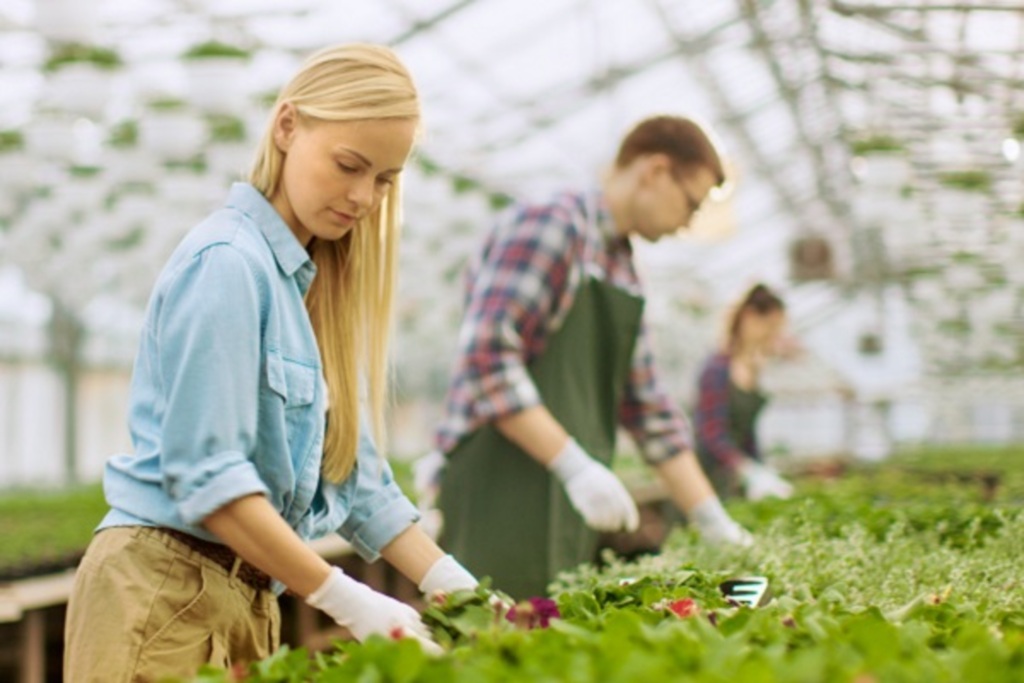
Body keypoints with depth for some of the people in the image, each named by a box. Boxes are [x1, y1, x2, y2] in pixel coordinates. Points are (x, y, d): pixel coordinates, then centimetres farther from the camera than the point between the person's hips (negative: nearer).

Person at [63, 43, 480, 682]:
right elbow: (205, 474, -20)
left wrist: (460, 590, 1)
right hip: (166, 589, -8)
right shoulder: (228, 262, -14)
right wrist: (350, 603, -21)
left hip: (250, 597, 8)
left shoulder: (316, 283, 11)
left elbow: (355, 477, 10)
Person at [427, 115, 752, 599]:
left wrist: (715, 523, 16)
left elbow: (647, 409, 21)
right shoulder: (550, 226, -8)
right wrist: (575, 466, -22)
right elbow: (487, 358, -19)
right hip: (502, 495, -9)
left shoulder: (623, 273, 20)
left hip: (571, 514, 9)